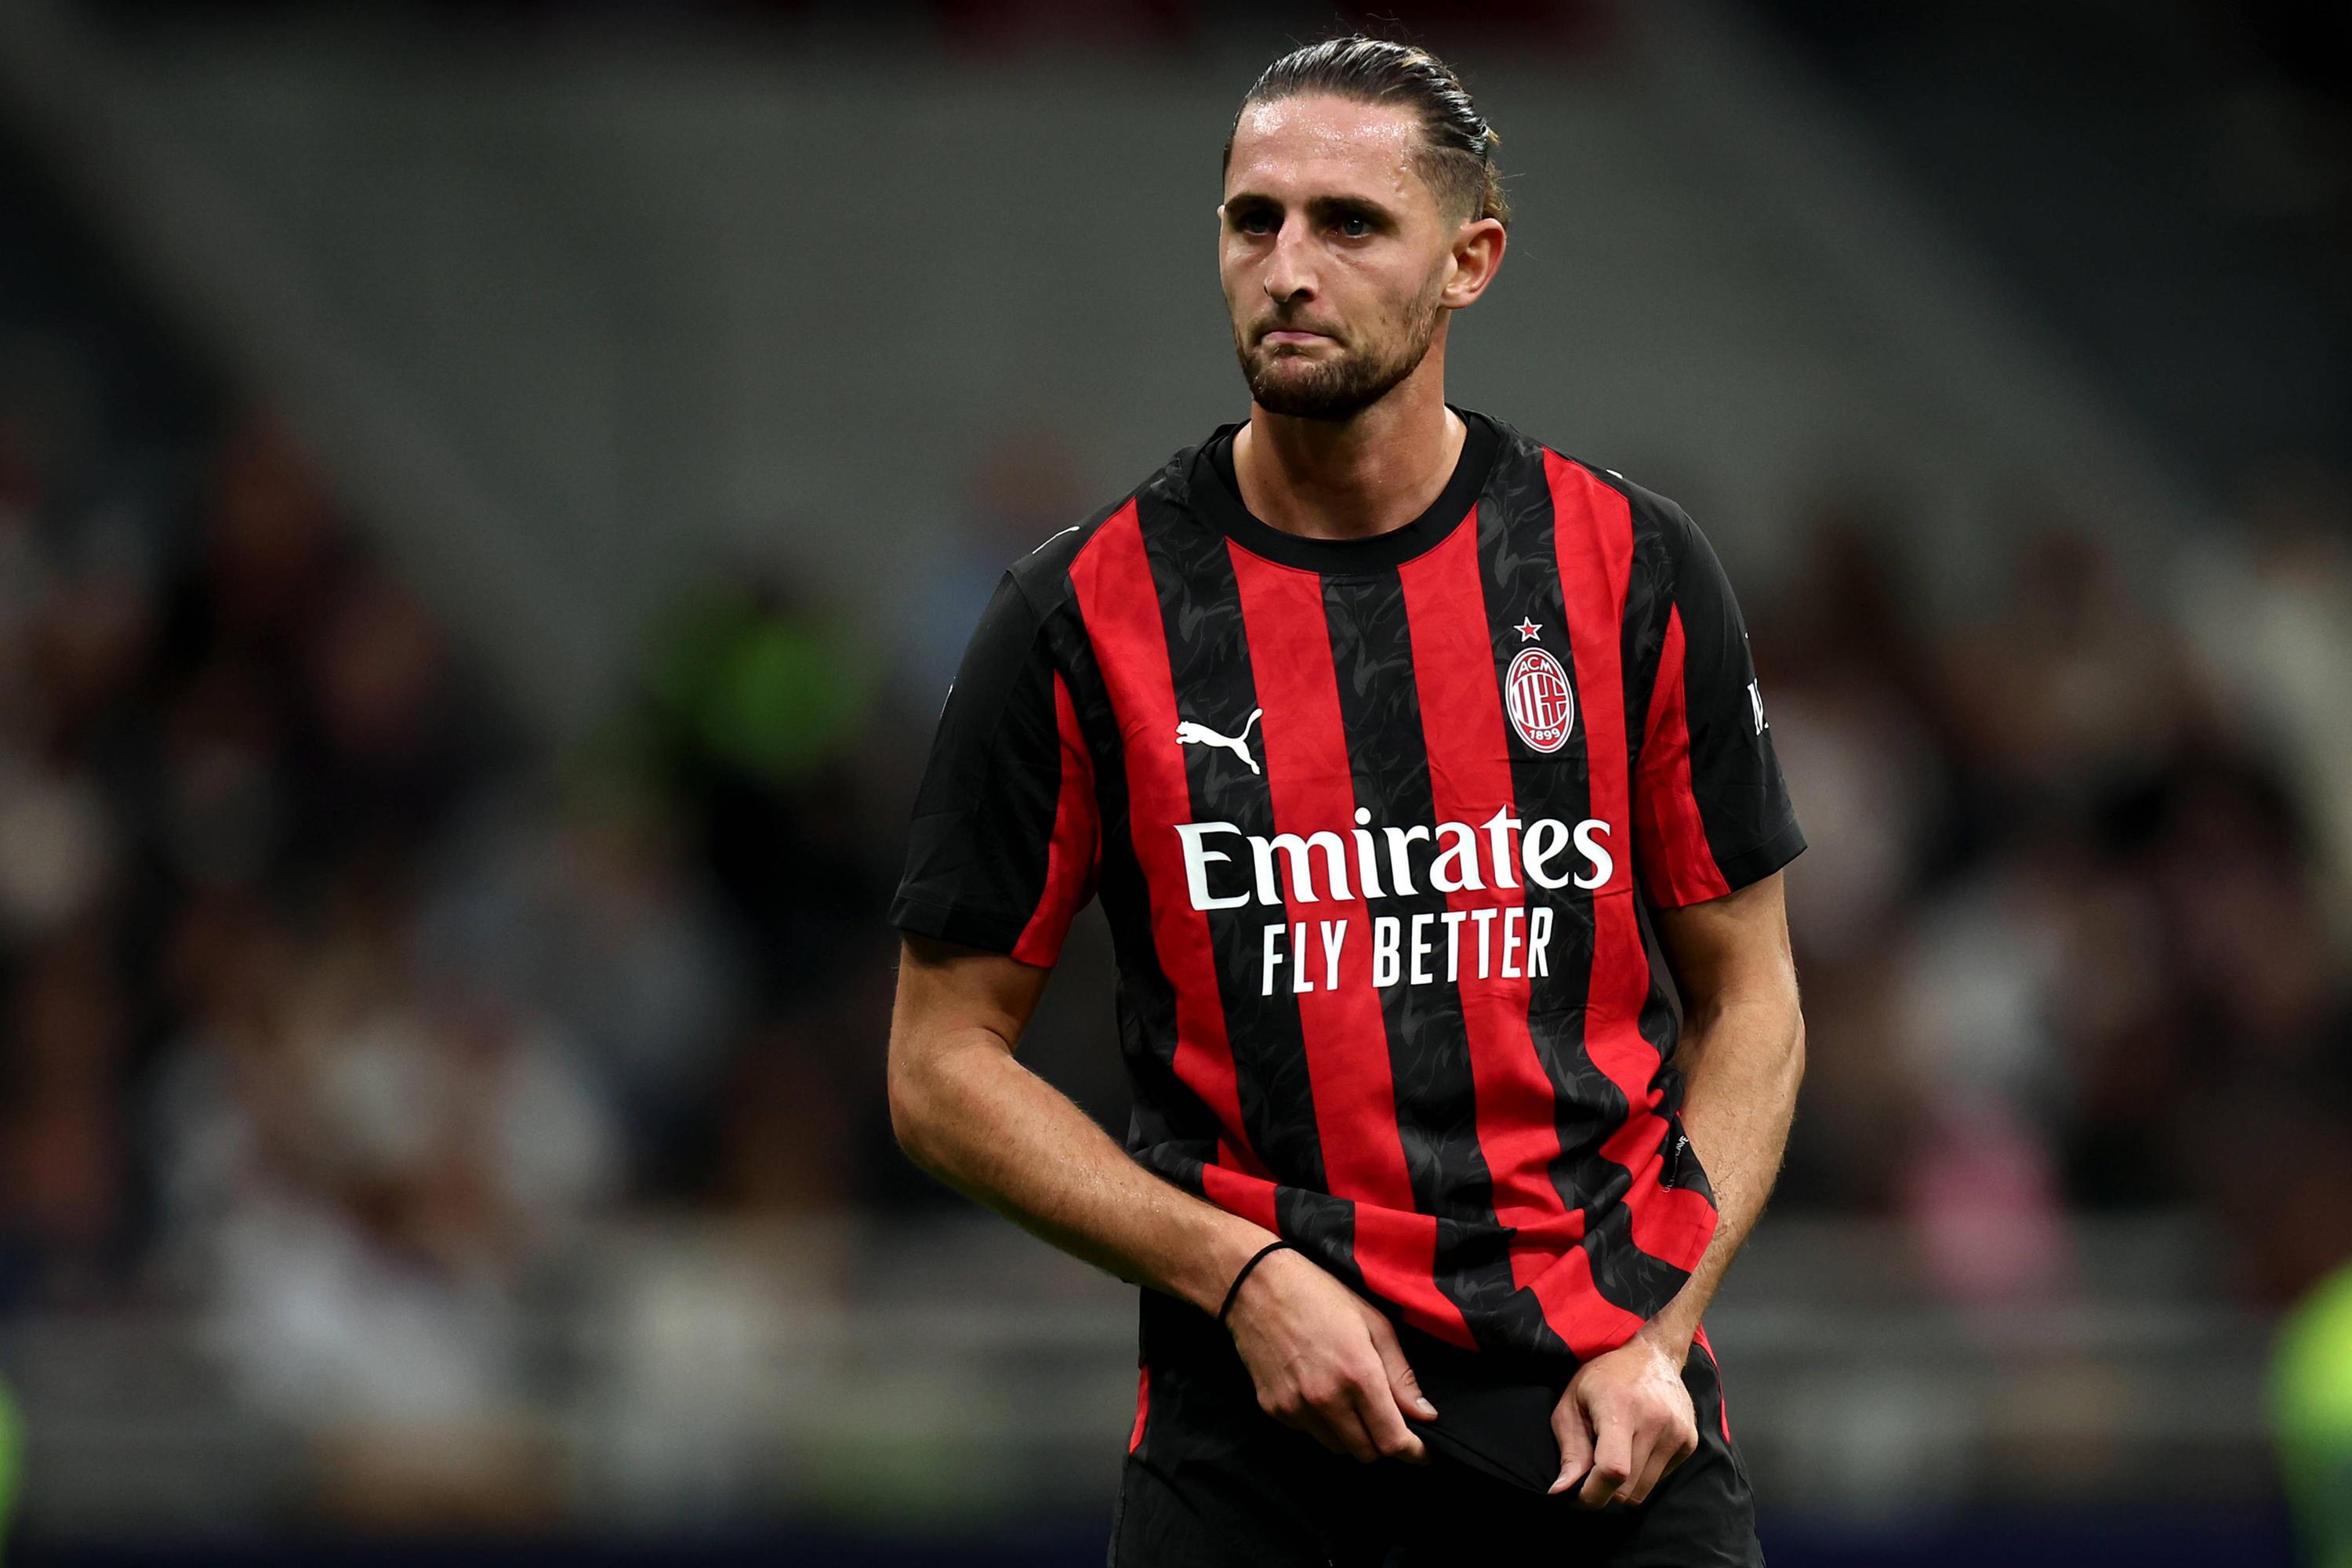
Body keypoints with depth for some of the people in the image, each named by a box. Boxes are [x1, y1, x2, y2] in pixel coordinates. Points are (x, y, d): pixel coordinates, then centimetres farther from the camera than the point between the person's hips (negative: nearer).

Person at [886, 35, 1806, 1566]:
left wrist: (1661, 1342, -6)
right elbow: (946, 1063, 1)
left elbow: (1747, 1004, 7)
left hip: (1607, 1415, 1)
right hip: (1253, 1428, 0)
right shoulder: (1084, 615, -2)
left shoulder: (1631, 569, 1)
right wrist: (1242, 1275, -10)